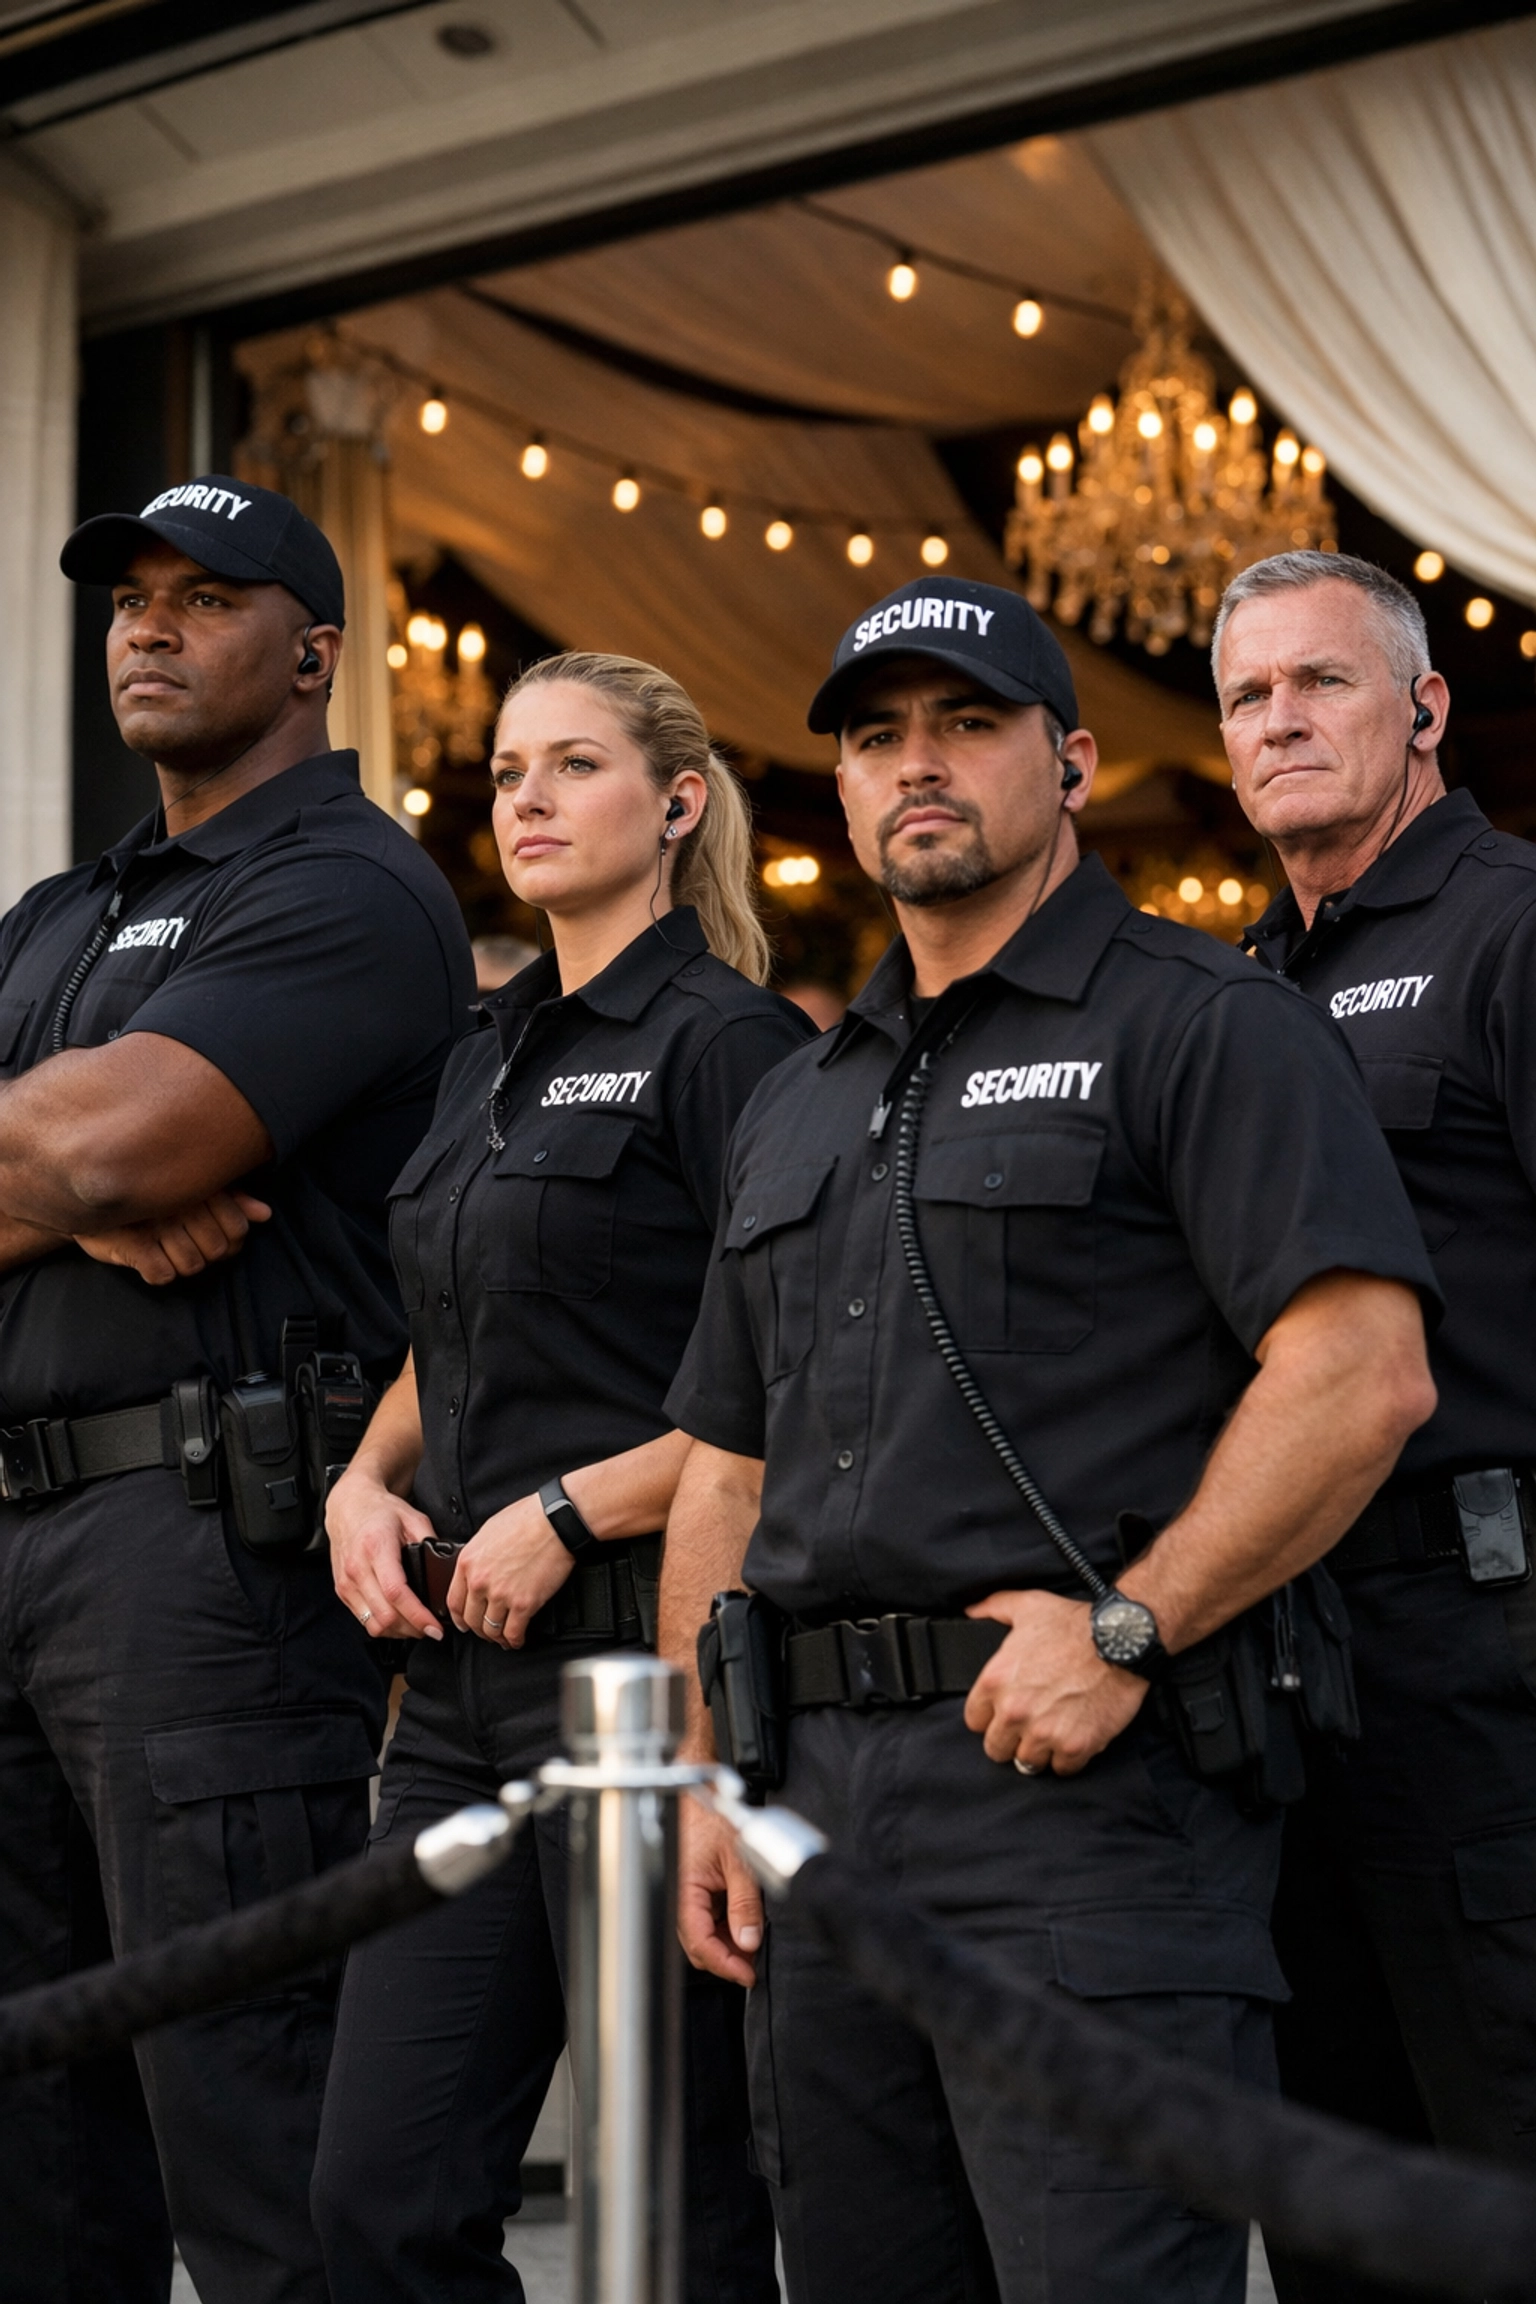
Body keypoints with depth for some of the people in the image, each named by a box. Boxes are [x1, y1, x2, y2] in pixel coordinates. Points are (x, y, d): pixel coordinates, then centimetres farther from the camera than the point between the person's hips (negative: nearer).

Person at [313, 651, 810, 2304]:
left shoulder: (726, 1042, -7)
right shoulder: (488, 1056, 17)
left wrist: (571, 1511, -15)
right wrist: (368, 1479, 7)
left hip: (648, 1651, -7)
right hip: (472, 1667, 8)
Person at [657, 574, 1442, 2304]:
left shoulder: (1203, 1027, -1)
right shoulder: (794, 1108, 21)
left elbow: (1362, 1378, -13)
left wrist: (1124, 1632, -17)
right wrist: (704, 1774, 12)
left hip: (1085, 1782, -7)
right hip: (819, 1793, 7)